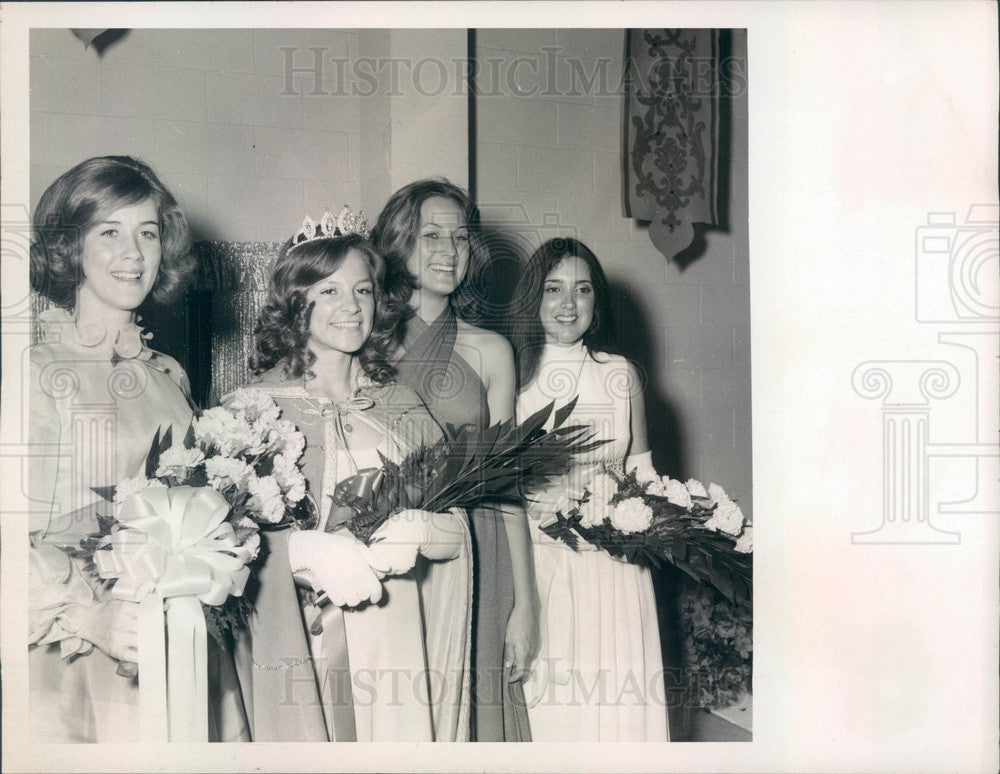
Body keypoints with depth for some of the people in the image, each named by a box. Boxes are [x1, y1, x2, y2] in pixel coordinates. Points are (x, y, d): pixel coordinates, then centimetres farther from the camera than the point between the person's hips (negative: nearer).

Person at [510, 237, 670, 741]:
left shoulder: (621, 376, 6)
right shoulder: (512, 374, 1)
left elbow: (639, 469, 13)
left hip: (611, 564, 2)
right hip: (535, 561, -1)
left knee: (613, 696, 3)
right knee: (541, 695, 1)